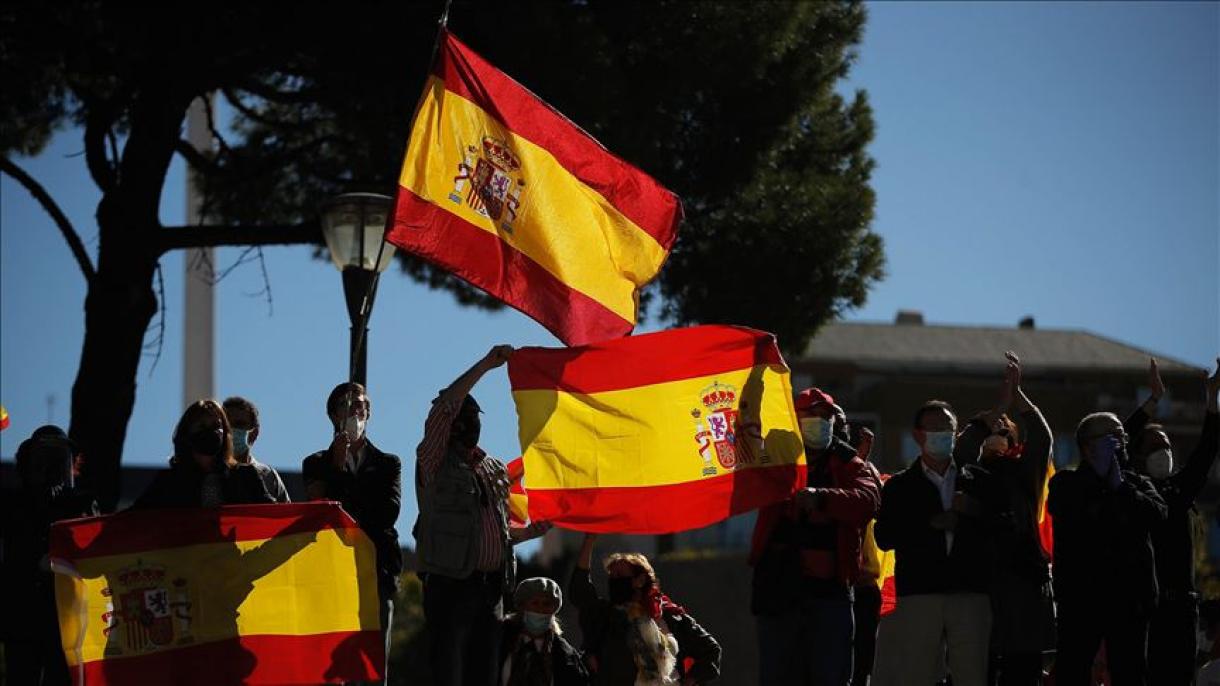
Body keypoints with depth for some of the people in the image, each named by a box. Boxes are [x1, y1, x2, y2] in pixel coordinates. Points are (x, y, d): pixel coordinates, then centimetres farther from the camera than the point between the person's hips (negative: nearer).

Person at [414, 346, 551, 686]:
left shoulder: (496, 470, 21)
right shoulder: (435, 462, 2)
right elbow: (443, 409, -14)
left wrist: (528, 532, 7)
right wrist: (484, 365, -15)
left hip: (492, 587, 6)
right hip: (450, 584, -6)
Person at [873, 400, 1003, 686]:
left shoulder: (978, 480, 16)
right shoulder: (900, 486, 12)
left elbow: (1004, 530, 9)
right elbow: (883, 537, 0)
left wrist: (977, 512, -8)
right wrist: (930, 524, -9)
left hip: (970, 595, 1)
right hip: (918, 595, -1)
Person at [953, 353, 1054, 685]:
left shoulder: (1021, 471, 16)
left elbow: (1042, 437, 1)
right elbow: (963, 450, -9)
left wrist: (1017, 395, -8)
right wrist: (1000, 405, -8)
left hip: (1026, 581, 3)